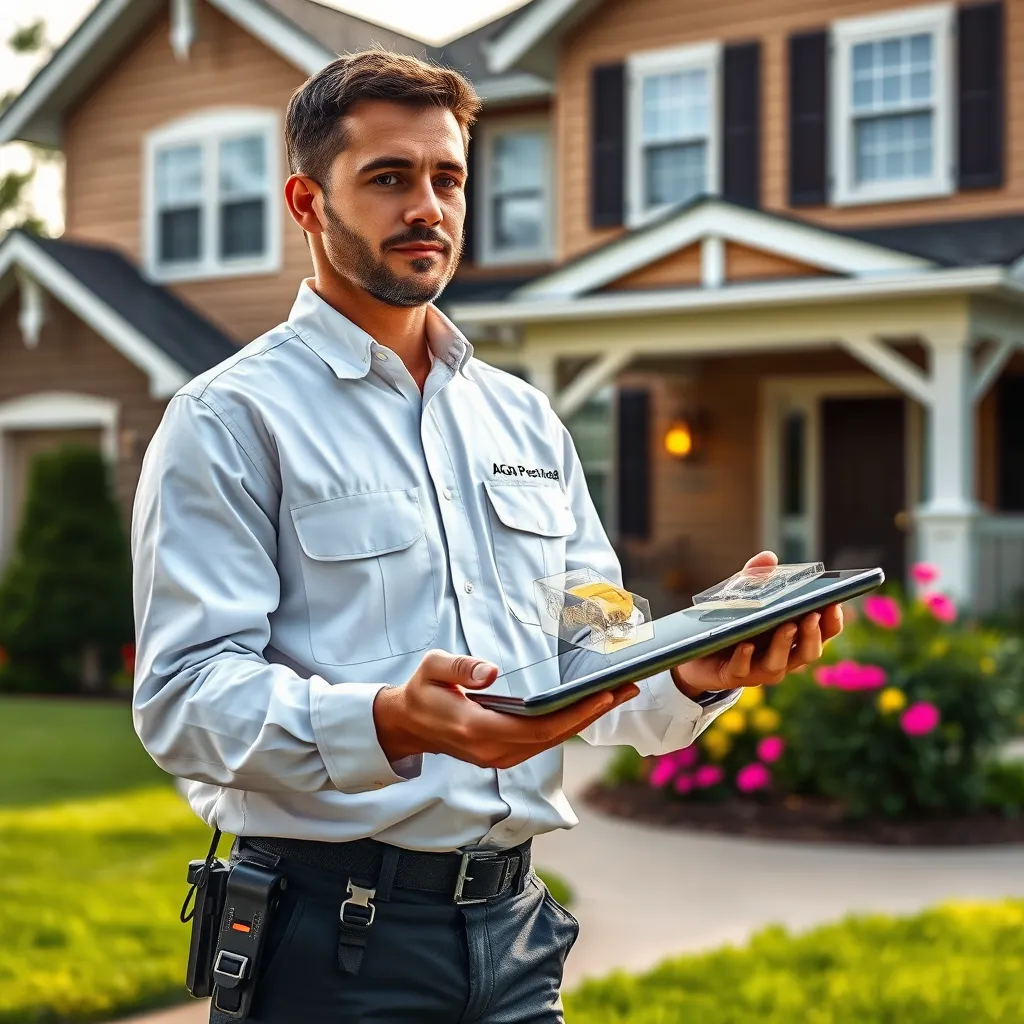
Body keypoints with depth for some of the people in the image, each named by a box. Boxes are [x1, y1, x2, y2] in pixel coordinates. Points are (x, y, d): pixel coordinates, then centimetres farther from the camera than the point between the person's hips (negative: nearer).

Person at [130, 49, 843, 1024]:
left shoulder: (526, 420, 14)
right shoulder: (229, 419, -6)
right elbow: (184, 694, -16)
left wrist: (696, 672, -9)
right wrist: (392, 725, -32)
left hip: (517, 920, 5)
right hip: (336, 937, -5)